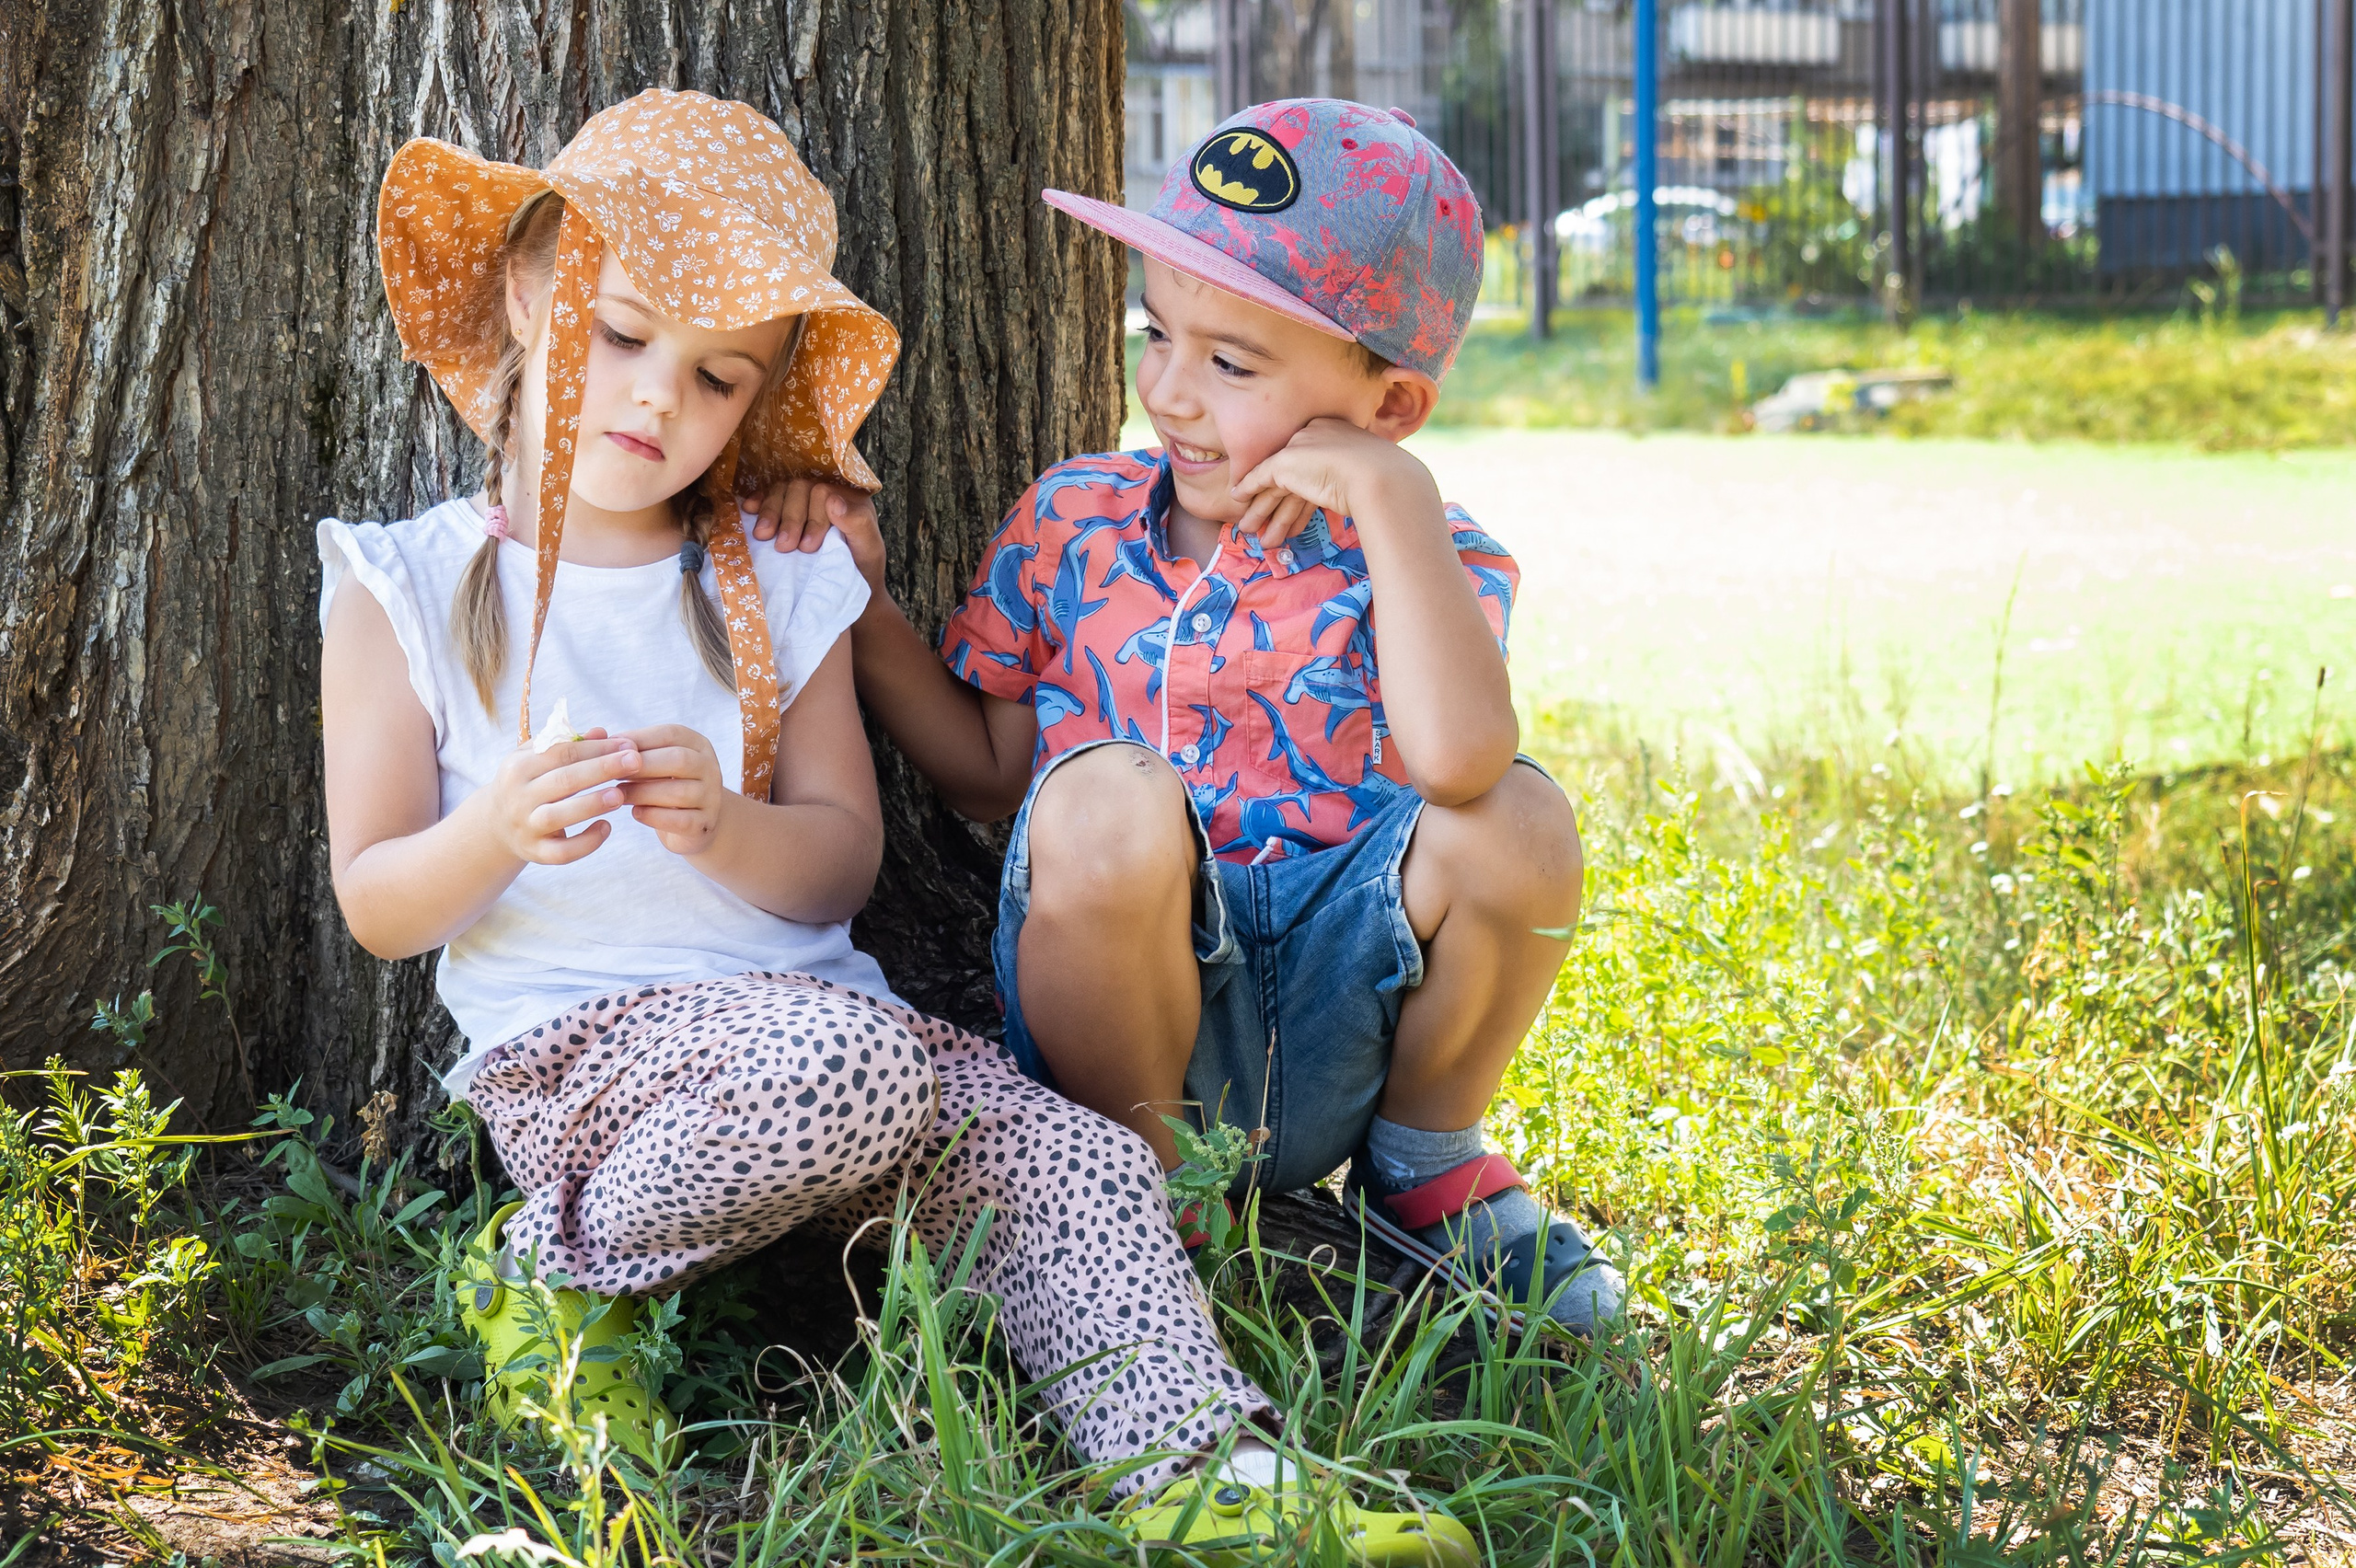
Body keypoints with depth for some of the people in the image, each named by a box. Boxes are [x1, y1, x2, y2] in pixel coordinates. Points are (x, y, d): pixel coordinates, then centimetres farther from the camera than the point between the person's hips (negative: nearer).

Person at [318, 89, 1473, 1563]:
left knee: (1073, 1161, -18)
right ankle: (560, 1269, -12)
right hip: (571, 1050, -4)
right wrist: (498, 833, -22)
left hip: (806, 1004, 4)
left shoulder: (783, 587, 12)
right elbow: (375, 906, 0)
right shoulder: (409, 587, 2)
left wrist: (726, 829, -15)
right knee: (854, 1061, -33)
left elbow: (842, 869, 8)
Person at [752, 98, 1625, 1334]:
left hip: (1333, 1025, 0)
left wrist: (1394, 502, -24)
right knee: (1105, 797, -32)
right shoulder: (1076, 522, 8)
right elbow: (988, 773, 16)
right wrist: (860, 598, 6)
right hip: (1126, 1019, 0)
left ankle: (1422, 1162, 5)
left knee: (1519, 822, -27)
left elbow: (1457, 761, -26)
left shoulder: (1424, 559, -2)